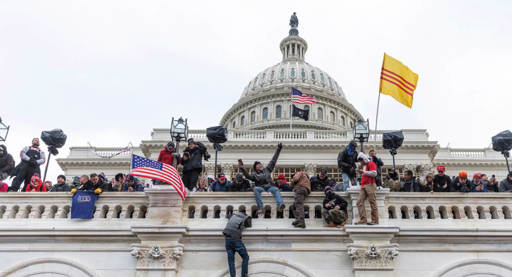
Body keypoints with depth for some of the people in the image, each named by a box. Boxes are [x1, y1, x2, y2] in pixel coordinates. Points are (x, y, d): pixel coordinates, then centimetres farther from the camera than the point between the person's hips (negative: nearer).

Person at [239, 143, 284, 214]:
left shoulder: (267, 169, 24)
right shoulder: (254, 174, 16)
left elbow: (273, 160, 26)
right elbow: (248, 176, -6)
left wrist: (278, 149, 26)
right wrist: (242, 168, -20)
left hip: (269, 187, 1)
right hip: (260, 187, -1)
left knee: (276, 189, -30)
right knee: (256, 189, -34)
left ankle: (280, 206, -51)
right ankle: (260, 208, -42)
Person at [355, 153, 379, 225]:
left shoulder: (371, 164, 2)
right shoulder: (364, 166, 28)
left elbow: (374, 173, -13)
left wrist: (363, 172, -12)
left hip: (370, 185, -9)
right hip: (363, 186, 9)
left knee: (372, 203, -7)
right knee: (359, 202, -4)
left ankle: (375, 220, -4)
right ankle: (363, 220, -7)